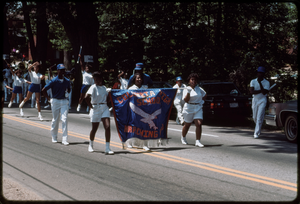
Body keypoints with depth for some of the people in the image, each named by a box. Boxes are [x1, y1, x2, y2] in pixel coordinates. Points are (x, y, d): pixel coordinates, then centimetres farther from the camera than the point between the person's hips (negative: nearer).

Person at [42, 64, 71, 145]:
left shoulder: (67, 81, 4)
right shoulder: (54, 81, -8)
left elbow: (69, 89, 23)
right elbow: (44, 90, -4)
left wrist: (66, 93, 3)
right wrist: (49, 99, -4)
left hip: (64, 101, 2)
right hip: (55, 101, -2)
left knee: (64, 119, -8)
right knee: (55, 120, 8)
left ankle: (64, 139, -8)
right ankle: (54, 137, 25)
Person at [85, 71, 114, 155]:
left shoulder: (104, 88, 8)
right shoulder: (93, 87, -10)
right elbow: (87, 97, -23)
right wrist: (91, 106, -16)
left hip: (105, 108, 4)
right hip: (96, 109, -4)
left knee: (107, 127, -11)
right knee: (94, 129, 10)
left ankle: (107, 148, -11)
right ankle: (91, 145, 37)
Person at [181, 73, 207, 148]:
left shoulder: (199, 89, 7)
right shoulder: (186, 89, -6)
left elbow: (205, 95, 25)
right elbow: (186, 100, -17)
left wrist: (202, 101, 10)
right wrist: (188, 92, -29)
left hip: (198, 108, 3)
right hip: (189, 109, -3)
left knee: (199, 124, -14)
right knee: (187, 125, 12)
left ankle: (197, 141, -13)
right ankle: (183, 137, 39)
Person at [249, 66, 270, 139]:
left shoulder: (266, 82, -3)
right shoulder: (253, 81, 3)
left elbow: (264, 92, -18)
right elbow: (252, 92, -11)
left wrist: (260, 83, -20)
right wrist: (261, 90, -17)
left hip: (262, 101, -3)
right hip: (255, 100, 3)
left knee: (259, 117, -11)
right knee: (254, 117, 10)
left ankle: (256, 133, -10)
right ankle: (259, 128, 36)